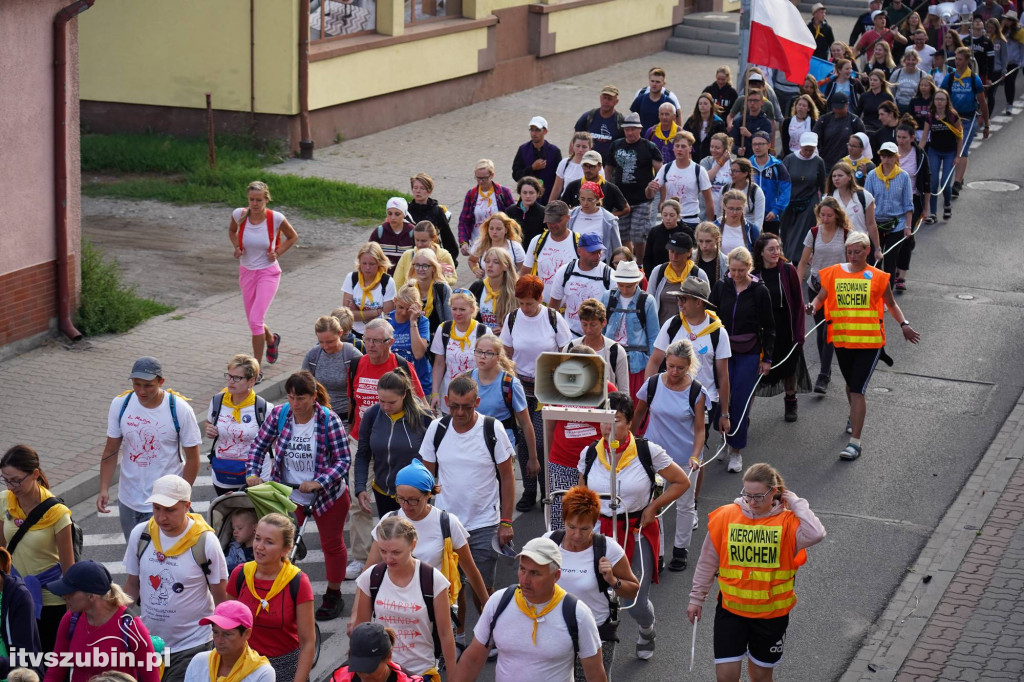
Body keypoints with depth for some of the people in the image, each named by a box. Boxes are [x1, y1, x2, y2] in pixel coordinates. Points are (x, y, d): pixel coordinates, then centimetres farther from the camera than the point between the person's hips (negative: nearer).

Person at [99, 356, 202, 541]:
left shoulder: (180, 409, -14)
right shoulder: (120, 404, -5)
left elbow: (192, 458, -7)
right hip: (128, 501, 4)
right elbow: (111, 451, 2)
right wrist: (104, 489, -7)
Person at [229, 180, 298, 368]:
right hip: (246, 273, 4)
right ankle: (271, 340, 49)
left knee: (255, 320, -17)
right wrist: (237, 247, -4)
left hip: (268, 273, -4)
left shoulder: (276, 218, -16)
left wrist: (277, 253, -9)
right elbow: (232, 230, 14)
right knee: (254, 322, 13)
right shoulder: (239, 214, -10)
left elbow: (293, 237, 4)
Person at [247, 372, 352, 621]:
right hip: (289, 493, 2)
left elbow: (343, 460, -19)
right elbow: (260, 444, 1)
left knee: (332, 544, 15)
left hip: (328, 494, -2)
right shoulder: (279, 414, -11)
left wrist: (318, 483, -31)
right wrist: (253, 473, -14)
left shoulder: (329, 420, -21)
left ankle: (333, 596, 34)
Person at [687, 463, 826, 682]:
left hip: (771, 613, -1)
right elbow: (707, 562, 4)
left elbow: (815, 535, -33)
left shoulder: (787, 522, -11)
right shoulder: (725, 516, -7)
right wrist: (697, 599, 9)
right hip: (731, 609, 1)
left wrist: (796, 502, -21)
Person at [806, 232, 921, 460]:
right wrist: (813, 307, -19)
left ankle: (855, 442, -12)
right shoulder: (834, 273, 3)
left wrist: (904, 325, -2)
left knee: (857, 390, -11)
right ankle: (854, 417, 53)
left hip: (869, 341, -4)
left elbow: (891, 304, 10)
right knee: (851, 384, 23)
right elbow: (821, 297, 3)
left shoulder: (877, 277, -2)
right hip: (842, 339, 4)